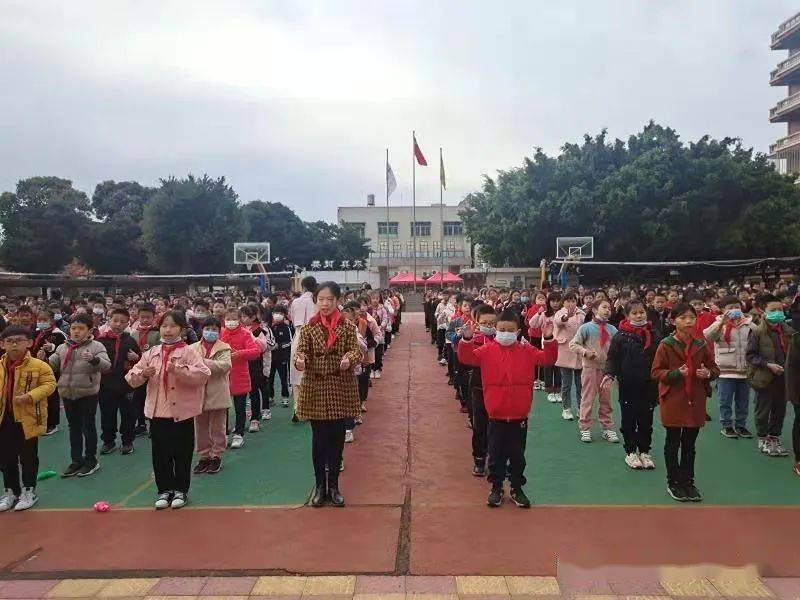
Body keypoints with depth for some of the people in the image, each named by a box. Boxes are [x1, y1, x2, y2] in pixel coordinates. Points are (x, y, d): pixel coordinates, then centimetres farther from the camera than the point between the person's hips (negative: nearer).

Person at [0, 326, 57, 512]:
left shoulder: (39, 365, -12)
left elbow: (49, 384, -12)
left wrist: (30, 396, -24)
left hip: (28, 419, -5)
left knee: (28, 457, 7)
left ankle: (29, 491, 23)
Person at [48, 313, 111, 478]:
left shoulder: (96, 346, -7)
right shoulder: (62, 348, 8)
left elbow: (106, 365, -18)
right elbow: (51, 365, 5)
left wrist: (93, 359, -36)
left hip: (88, 393, -5)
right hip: (67, 393, 5)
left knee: (88, 427, 4)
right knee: (74, 427, 15)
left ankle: (91, 460, 17)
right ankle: (76, 460, 26)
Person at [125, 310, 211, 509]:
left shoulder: (188, 353, -8)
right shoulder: (152, 353, 5)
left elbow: (203, 374, -22)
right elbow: (132, 378, 5)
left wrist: (180, 370, -31)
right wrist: (142, 374, -17)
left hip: (182, 411, -4)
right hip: (157, 411, 4)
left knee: (182, 453, 6)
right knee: (160, 453, 10)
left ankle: (180, 490, 21)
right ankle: (164, 490, 24)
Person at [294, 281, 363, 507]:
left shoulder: (347, 327, 0)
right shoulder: (308, 328, 1)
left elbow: (356, 351, -8)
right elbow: (301, 351, -6)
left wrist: (349, 358, -30)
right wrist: (299, 360, -29)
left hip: (341, 389, 0)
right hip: (315, 389, 0)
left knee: (337, 438, 7)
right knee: (319, 439, 6)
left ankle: (333, 485, 21)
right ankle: (320, 485, 20)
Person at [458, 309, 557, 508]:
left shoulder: (527, 351, 1)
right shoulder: (487, 351, -3)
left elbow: (548, 359, -6)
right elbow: (467, 358, -13)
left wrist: (548, 339, -20)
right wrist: (467, 339, -29)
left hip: (519, 416, 1)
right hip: (496, 416, -1)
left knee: (517, 456, 13)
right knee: (496, 455, 11)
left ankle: (517, 489, 29)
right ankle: (496, 488, 27)